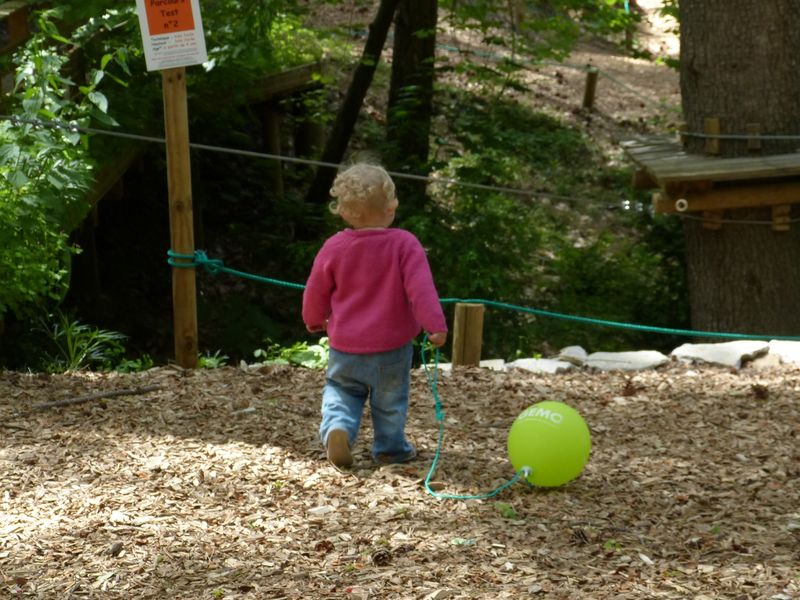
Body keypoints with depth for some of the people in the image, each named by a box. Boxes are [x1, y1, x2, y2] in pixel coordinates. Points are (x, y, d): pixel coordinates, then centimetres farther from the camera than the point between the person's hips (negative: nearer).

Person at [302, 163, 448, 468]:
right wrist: (435, 325, -16)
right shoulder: (404, 244, -13)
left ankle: (337, 427, -7)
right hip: (392, 347, -1)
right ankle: (390, 446, 25)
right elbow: (420, 288, -20)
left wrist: (315, 321, 23)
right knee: (390, 398, 16)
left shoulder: (334, 247, -5)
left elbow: (316, 291, 5)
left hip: (345, 345, 1)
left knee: (340, 390, 18)